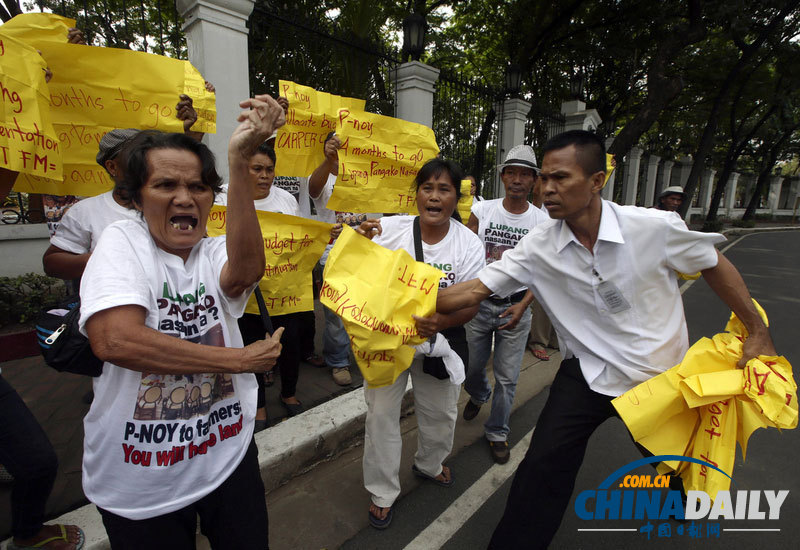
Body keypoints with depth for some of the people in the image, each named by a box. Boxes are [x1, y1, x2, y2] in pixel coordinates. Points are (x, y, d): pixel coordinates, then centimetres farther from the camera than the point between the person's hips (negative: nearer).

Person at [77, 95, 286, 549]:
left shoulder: (217, 252, -3)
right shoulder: (123, 242, -10)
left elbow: (245, 271, -28)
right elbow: (114, 339, -26)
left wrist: (239, 161, -35)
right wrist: (241, 358, -22)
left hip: (229, 457, 3)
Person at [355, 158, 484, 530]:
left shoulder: (469, 244, -11)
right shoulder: (389, 229, -13)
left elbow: (471, 304, -11)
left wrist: (442, 322, -32)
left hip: (439, 339, 2)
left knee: (441, 411, 19)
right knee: (381, 412, 6)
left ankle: (429, 464, 53)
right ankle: (382, 492, 32)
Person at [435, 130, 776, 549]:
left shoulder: (655, 227, -21)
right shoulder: (538, 247, -18)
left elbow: (714, 265, -3)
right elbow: (475, 289, -19)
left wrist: (757, 333, 1)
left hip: (661, 374, 1)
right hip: (587, 375, -1)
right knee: (542, 468, -9)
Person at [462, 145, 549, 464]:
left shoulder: (543, 222, -4)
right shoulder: (482, 210, -2)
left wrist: (522, 306, -14)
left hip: (516, 307, -1)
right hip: (478, 302, 1)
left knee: (507, 378, 7)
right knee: (472, 365, 15)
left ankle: (497, 433, 30)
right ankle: (478, 396, 51)